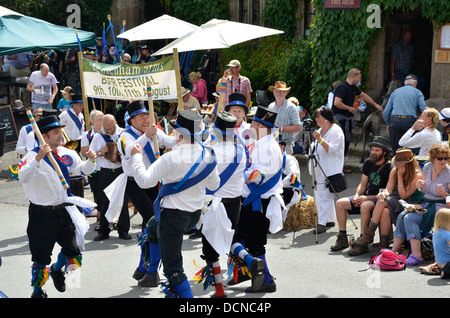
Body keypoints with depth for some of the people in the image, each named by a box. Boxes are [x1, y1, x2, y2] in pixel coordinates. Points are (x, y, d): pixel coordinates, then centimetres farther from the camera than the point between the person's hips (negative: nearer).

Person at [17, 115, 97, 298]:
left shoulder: (67, 154, 4)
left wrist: (91, 161, -6)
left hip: (64, 211, 5)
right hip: (42, 214, -5)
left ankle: (57, 270, 44)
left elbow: (82, 170, 15)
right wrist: (38, 158, -43)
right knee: (41, 255, 4)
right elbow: (23, 178, -32)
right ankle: (37, 291, 23)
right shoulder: (33, 157, -15)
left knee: (73, 251, 13)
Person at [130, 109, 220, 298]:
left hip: (173, 215, -8)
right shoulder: (208, 156, -2)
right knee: (152, 228, 32)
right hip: (195, 215, 8)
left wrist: (136, 157, -4)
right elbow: (214, 185, 12)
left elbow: (144, 181, -18)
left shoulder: (170, 158, -22)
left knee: (173, 268, -1)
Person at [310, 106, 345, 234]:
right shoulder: (320, 131, 18)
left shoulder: (336, 131, -8)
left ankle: (322, 223, -12)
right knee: (319, 195, 10)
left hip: (330, 170, -9)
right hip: (319, 169, 9)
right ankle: (330, 220, 19)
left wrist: (320, 139, -27)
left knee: (325, 196, -11)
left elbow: (332, 149, -19)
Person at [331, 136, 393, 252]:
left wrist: (367, 198, -23)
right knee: (340, 203, -7)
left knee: (365, 206, -38)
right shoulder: (368, 163, 6)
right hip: (367, 197, 8)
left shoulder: (389, 169, -16)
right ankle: (342, 239, -3)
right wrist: (357, 195, -8)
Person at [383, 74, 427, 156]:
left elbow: (386, 112, 16)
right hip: (409, 121, -3)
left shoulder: (395, 92, 20)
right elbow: (424, 110, -1)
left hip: (395, 121, 3)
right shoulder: (417, 92, 11)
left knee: (395, 149, 7)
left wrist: (388, 124, 26)